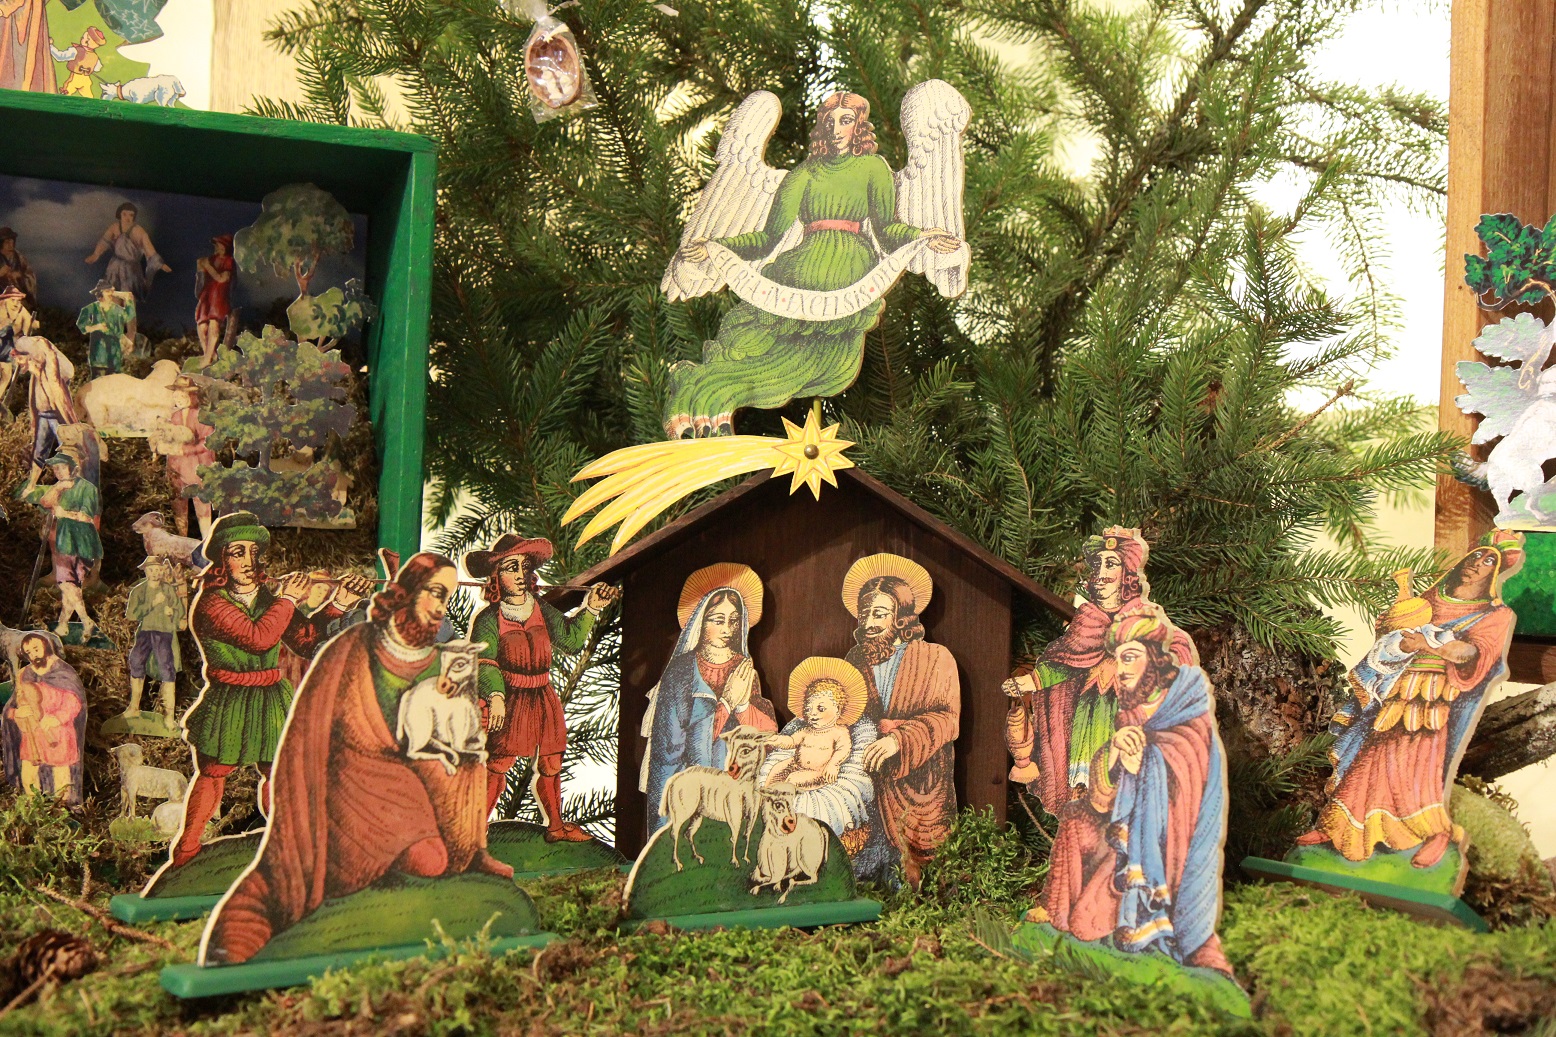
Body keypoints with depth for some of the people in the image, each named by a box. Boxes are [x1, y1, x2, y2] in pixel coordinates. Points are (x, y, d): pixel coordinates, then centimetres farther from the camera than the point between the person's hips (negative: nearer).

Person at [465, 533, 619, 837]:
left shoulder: (541, 610, 6)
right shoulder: (488, 619, -11)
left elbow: (571, 639, 10)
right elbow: (485, 662, -22)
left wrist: (591, 609, 0)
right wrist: (495, 696, -37)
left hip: (544, 699, 6)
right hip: (510, 701, -6)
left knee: (551, 765, 15)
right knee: (497, 765, -9)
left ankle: (555, 826, 31)